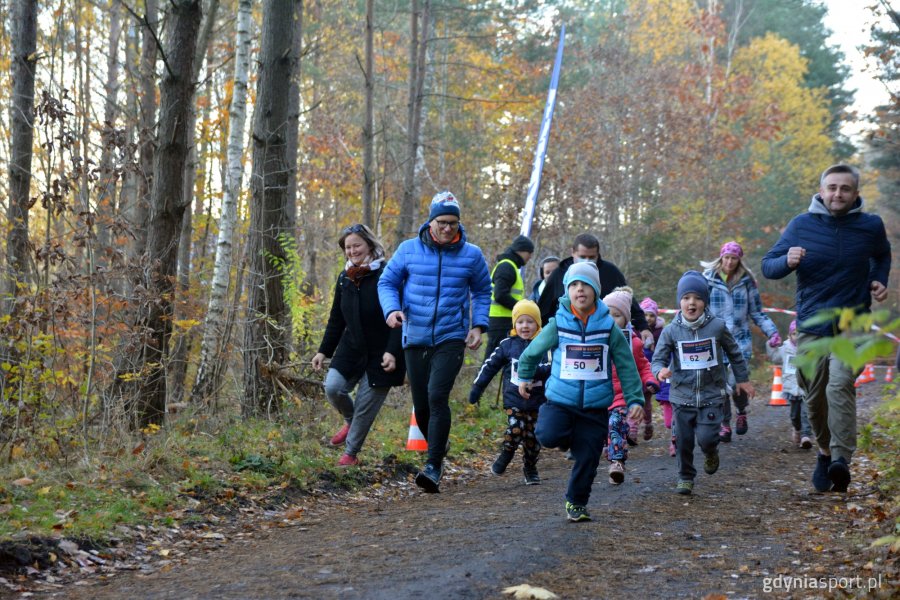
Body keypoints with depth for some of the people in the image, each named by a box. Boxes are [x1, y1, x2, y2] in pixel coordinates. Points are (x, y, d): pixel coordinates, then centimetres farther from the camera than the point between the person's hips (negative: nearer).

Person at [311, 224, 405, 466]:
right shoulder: (345, 278, 8)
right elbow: (336, 319, 16)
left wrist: (392, 352, -25)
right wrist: (323, 351, 13)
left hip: (379, 354, -5)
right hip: (350, 349, 5)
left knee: (366, 405, -2)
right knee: (333, 388, -13)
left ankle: (351, 453, 15)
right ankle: (350, 420, 19)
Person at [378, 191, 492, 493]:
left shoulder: (471, 255, 1)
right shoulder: (408, 250, 0)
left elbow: (482, 291, 15)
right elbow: (387, 282, 7)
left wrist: (479, 326, 2)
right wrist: (392, 309, -12)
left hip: (451, 338, -2)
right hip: (415, 338, 2)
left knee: (437, 395, -20)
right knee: (421, 405, 7)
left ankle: (433, 466, -18)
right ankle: (438, 445, 36)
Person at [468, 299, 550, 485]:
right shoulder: (507, 345, 4)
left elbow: (550, 369, -9)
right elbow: (490, 366, 10)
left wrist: (532, 370, -27)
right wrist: (477, 388, 11)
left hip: (537, 401, 0)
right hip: (513, 399, 0)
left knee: (533, 437, 7)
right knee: (515, 429, -17)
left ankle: (530, 468, 26)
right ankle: (505, 455, 9)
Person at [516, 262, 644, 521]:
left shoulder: (608, 326, -2)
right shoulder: (557, 325, -4)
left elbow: (627, 366, 3)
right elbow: (532, 352, 13)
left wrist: (635, 399, -2)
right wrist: (525, 377, 26)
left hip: (596, 405, 1)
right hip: (560, 400, -1)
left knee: (588, 459, 2)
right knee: (548, 436, -26)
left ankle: (576, 503, 27)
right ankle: (569, 438, 11)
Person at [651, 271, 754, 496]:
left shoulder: (717, 326, -4)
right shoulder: (671, 331, -5)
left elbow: (734, 353, 11)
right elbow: (658, 358, -5)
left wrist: (743, 379, 18)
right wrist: (660, 370, -29)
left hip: (712, 395, -1)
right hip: (682, 395, 1)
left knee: (706, 437, -14)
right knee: (683, 441, 5)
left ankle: (711, 452, 22)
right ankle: (685, 477, 26)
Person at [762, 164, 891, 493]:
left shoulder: (871, 226, 0)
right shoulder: (801, 225, -2)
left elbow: (882, 255, 23)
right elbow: (768, 265, 1)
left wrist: (879, 280, 4)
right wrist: (787, 262, -21)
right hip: (812, 327, 2)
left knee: (840, 387, -23)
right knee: (814, 398, 9)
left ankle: (841, 461, -28)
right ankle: (825, 451, 32)